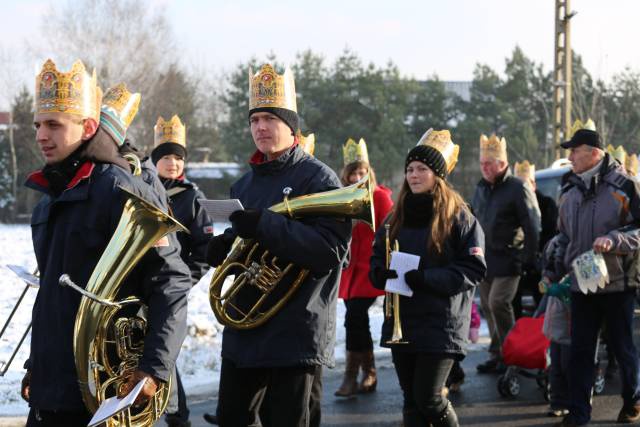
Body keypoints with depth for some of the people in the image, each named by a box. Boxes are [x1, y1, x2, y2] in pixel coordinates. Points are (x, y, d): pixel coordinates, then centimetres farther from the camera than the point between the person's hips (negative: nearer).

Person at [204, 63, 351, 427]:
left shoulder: (318, 178, -8)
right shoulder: (246, 185, 15)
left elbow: (333, 249, -21)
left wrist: (265, 225, -27)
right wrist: (222, 248, -1)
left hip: (294, 335, -7)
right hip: (243, 332, 7)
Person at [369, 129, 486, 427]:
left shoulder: (458, 218, -5)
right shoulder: (396, 218, 12)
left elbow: (474, 269, -10)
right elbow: (376, 261, 16)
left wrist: (425, 277, -20)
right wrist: (386, 272, -8)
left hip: (441, 324, -5)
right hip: (401, 323, 6)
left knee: (429, 399, -9)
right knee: (411, 402, 8)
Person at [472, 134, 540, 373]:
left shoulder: (518, 189, -9)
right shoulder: (481, 189, 14)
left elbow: (532, 227, -11)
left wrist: (530, 259, -13)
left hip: (508, 257, -7)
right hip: (485, 258, 8)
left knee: (498, 303, -16)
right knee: (487, 306, 9)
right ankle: (496, 355, 18)